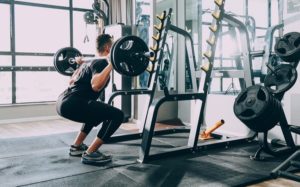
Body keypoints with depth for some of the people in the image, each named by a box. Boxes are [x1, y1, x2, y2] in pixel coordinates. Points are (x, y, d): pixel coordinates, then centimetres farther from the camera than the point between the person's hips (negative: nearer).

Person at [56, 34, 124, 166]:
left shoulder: (90, 62, 23)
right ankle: (90, 154, -6)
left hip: (63, 102, 11)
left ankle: (76, 146, 30)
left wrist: (80, 65, 46)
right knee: (117, 115, -10)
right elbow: (96, 85, -26)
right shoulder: (101, 62, -5)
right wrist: (111, 64, -23)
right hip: (71, 104, -11)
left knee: (98, 111, 33)